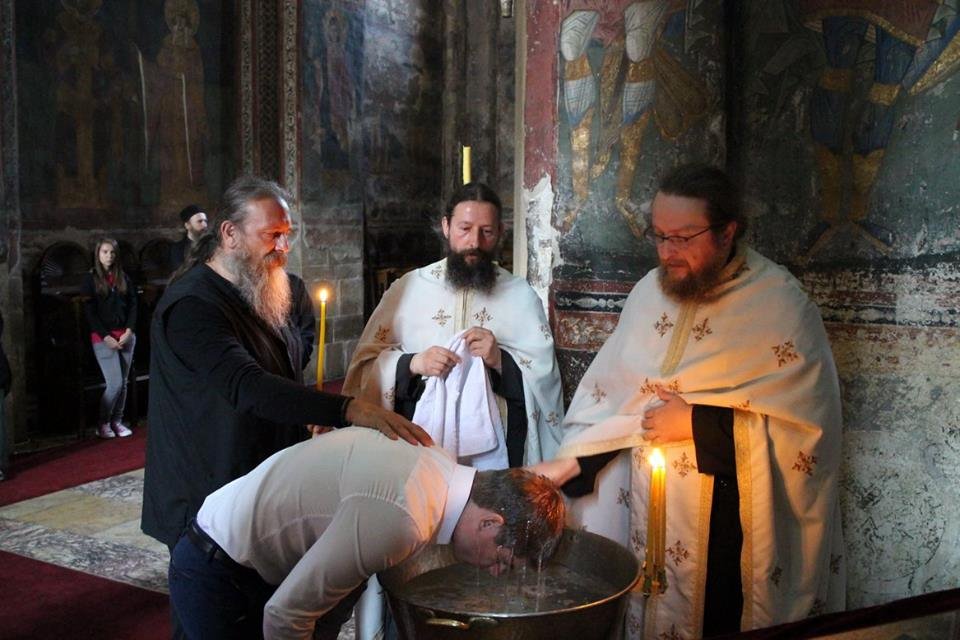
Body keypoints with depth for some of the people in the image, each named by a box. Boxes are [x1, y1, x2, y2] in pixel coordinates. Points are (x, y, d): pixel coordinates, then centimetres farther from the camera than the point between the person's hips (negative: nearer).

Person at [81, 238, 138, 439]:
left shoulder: (123, 278, 11)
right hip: (103, 338, -4)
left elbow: (133, 305, 9)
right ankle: (102, 423, 8)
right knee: (114, 383, -9)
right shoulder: (90, 278, -1)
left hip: (126, 336, 4)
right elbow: (89, 311, -5)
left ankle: (117, 421, 18)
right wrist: (106, 337, -12)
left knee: (123, 383, 6)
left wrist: (129, 331, -5)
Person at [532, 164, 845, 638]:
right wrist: (570, 460, -5)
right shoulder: (650, 292, 2)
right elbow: (609, 392, 5)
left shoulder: (780, 304, -11)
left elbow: (808, 422, -15)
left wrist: (696, 423, -17)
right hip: (647, 511, 4)